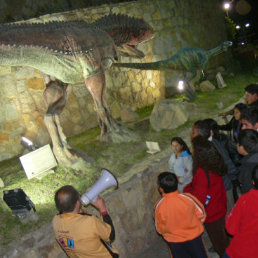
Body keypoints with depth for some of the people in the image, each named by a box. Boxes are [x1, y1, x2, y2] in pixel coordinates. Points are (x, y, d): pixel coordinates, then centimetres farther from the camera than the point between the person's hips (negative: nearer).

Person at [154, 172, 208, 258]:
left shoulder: (159, 206, -25)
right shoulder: (188, 198, -25)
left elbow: (160, 229, -9)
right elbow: (201, 214, -9)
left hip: (174, 241, 0)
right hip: (193, 236, 0)